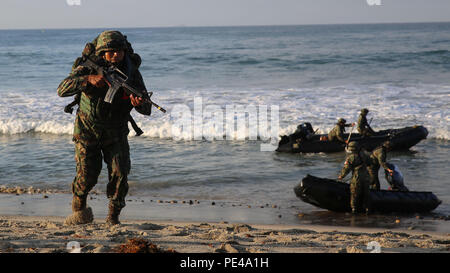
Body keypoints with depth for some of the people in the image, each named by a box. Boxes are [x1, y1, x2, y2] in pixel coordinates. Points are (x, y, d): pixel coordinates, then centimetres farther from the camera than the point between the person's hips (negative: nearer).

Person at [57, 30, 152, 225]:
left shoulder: (132, 73, -16)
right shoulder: (88, 68, -20)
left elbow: (147, 110, -17)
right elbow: (62, 90, -33)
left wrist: (140, 103, -42)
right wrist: (89, 79, -47)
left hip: (115, 133, 1)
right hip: (87, 130, -1)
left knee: (120, 173, -13)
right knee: (87, 176, -3)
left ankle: (113, 217, 6)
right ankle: (79, 209, 28)